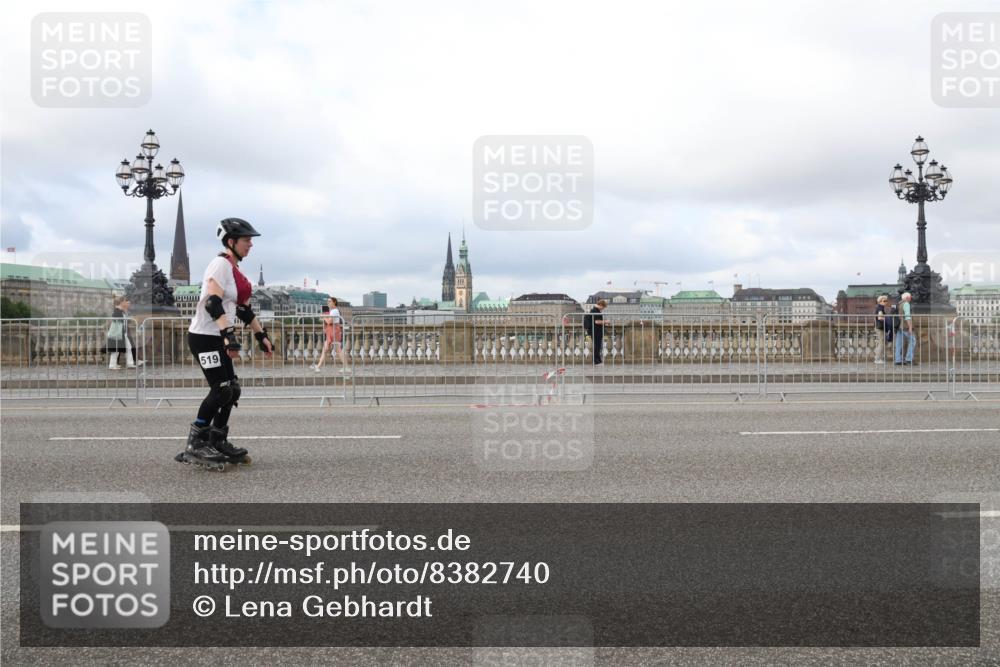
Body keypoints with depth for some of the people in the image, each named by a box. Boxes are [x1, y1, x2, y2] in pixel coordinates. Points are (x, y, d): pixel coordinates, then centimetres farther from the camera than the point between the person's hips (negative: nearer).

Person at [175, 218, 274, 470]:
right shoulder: (221, 264, -13)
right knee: (221, 390, -12)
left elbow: (244, 309, 21)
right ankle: (195, 445, -4)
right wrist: (229, 335, -34)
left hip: (218, 338, 9)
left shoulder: (235, 270, 15)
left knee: (232, 390, 8)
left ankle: (218, 442, 19)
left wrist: (262, 336, 22)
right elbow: (213, 302, -26)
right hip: (204, 337, -9)